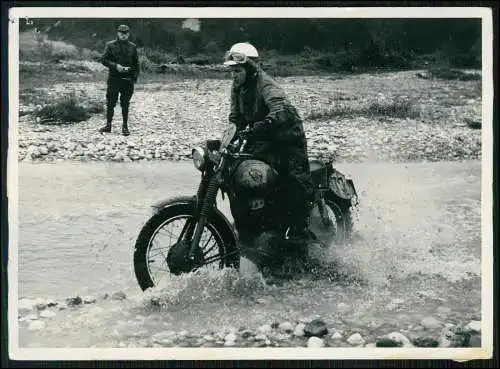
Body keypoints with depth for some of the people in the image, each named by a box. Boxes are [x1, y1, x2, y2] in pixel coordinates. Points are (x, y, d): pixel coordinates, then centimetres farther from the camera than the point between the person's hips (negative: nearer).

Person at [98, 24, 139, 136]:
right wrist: (115, 66, -15)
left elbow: (136, 64, 10)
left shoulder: (132, 47, 8)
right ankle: (108, 125, 12)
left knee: (125, 104, 4)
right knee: (110, 103, 2)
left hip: (128, 80, 1)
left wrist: (134, 77, 0)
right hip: (114, 78, -1)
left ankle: (125, 126, 11)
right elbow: (104, 60, -1)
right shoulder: (110, 45, 3)